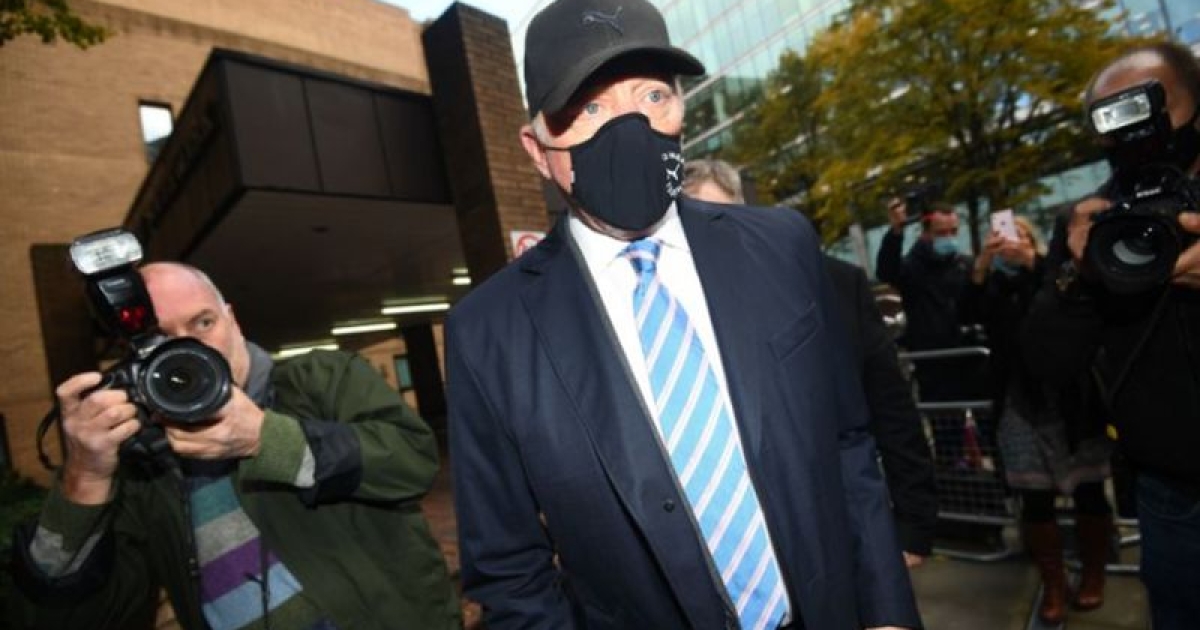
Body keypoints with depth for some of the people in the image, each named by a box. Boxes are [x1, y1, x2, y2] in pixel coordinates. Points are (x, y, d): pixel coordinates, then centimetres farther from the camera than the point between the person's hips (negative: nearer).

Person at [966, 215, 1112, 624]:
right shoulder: (996, 284, 9)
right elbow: (972, 311, -11)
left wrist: (1032, 261, -26)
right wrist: (981, 264, -25)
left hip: (1072, 399, -1)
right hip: (1022, 405, 1)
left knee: (1088, 492, 7)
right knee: (1035, 500, 2)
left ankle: (1093, 576, 26)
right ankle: (1053, 585, 14)